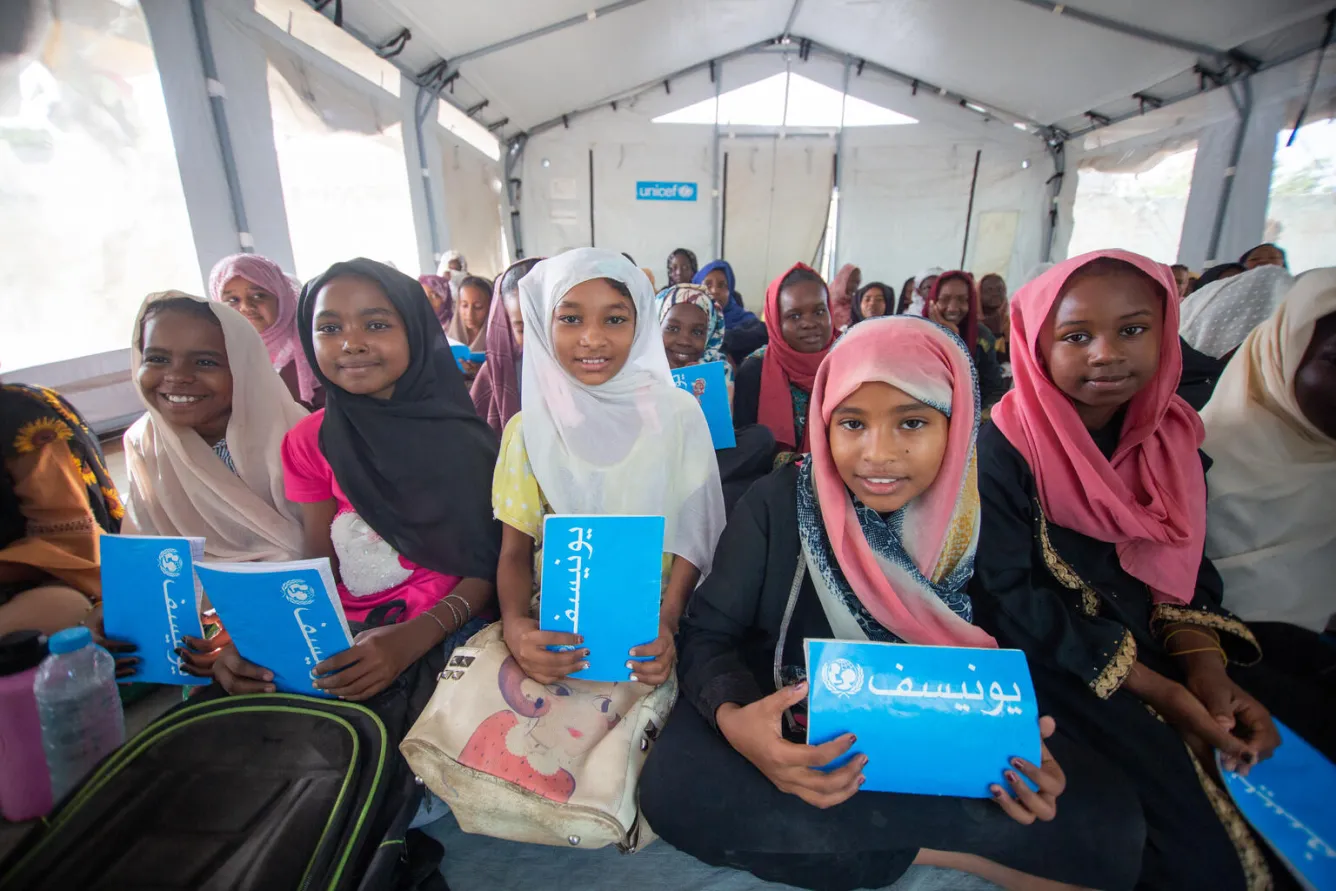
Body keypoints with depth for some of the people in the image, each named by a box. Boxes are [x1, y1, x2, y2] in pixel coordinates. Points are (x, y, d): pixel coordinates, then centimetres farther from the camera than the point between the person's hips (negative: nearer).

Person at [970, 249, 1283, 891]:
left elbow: (1184, 565, 6)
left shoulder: (1171, 436, 3)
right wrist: (1150, 687, -17)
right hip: (1044, 662, -6)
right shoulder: (1002, 446, -17)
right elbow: (1009, 596, -17)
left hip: (1151, 648, 7)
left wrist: (1206, 668, -11)